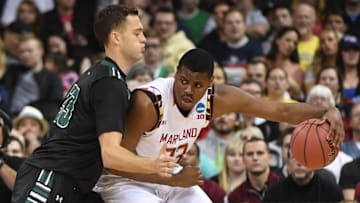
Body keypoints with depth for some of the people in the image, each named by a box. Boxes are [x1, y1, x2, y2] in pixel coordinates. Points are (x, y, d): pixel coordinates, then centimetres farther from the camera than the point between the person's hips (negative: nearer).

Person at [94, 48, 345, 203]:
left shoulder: (217, 98, -17)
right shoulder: (147, 103, -34)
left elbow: (280, 110, -14)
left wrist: (328, 112, -30)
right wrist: (174, 180, -31)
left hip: (170, 176, 7)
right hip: (126, 180, -7)